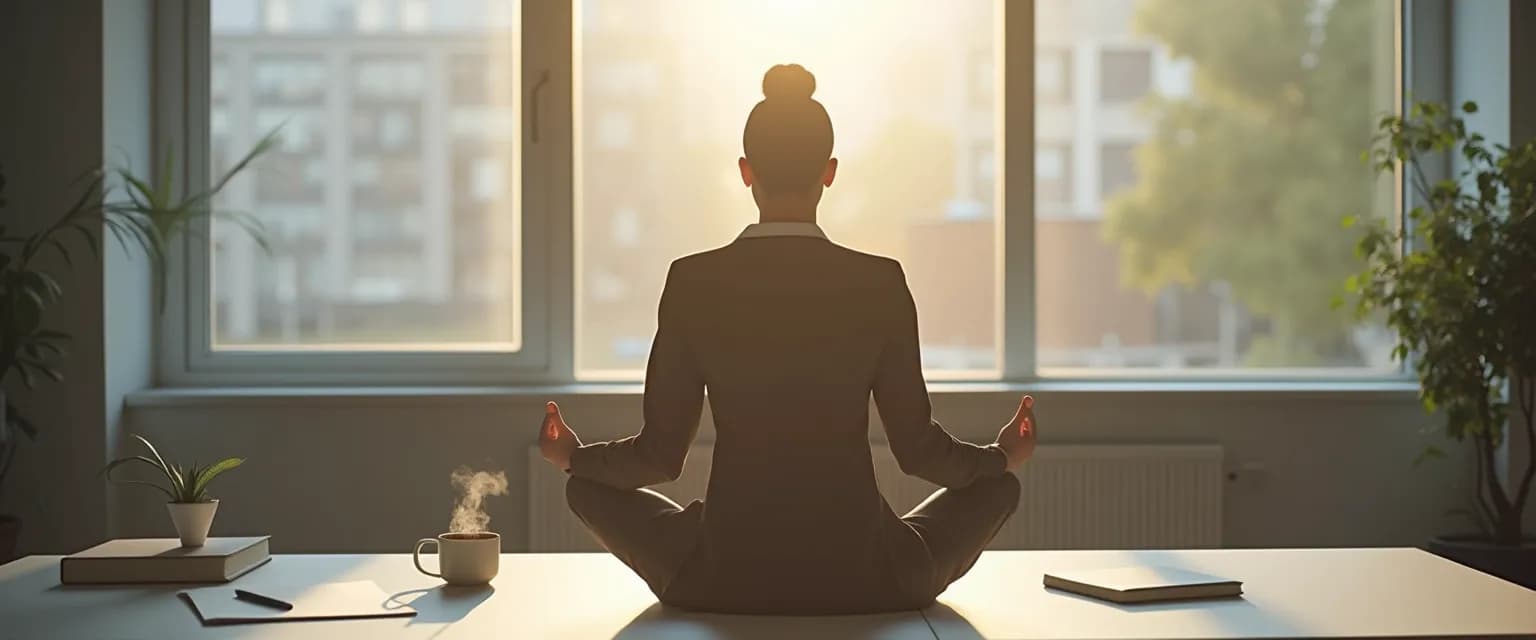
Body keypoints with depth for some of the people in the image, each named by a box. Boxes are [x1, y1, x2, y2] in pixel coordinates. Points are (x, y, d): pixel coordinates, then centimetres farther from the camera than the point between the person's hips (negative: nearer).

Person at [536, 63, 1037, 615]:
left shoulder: (693, 281, -6)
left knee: (590, 487, 27)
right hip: (862, 583, 0)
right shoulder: (881, 282, -7)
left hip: (723, 581, 0)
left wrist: (571, 456, 20)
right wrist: (1004, 455, 21)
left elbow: (659, 454, -1)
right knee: (997, 484, 26)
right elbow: (917, 447, 0)